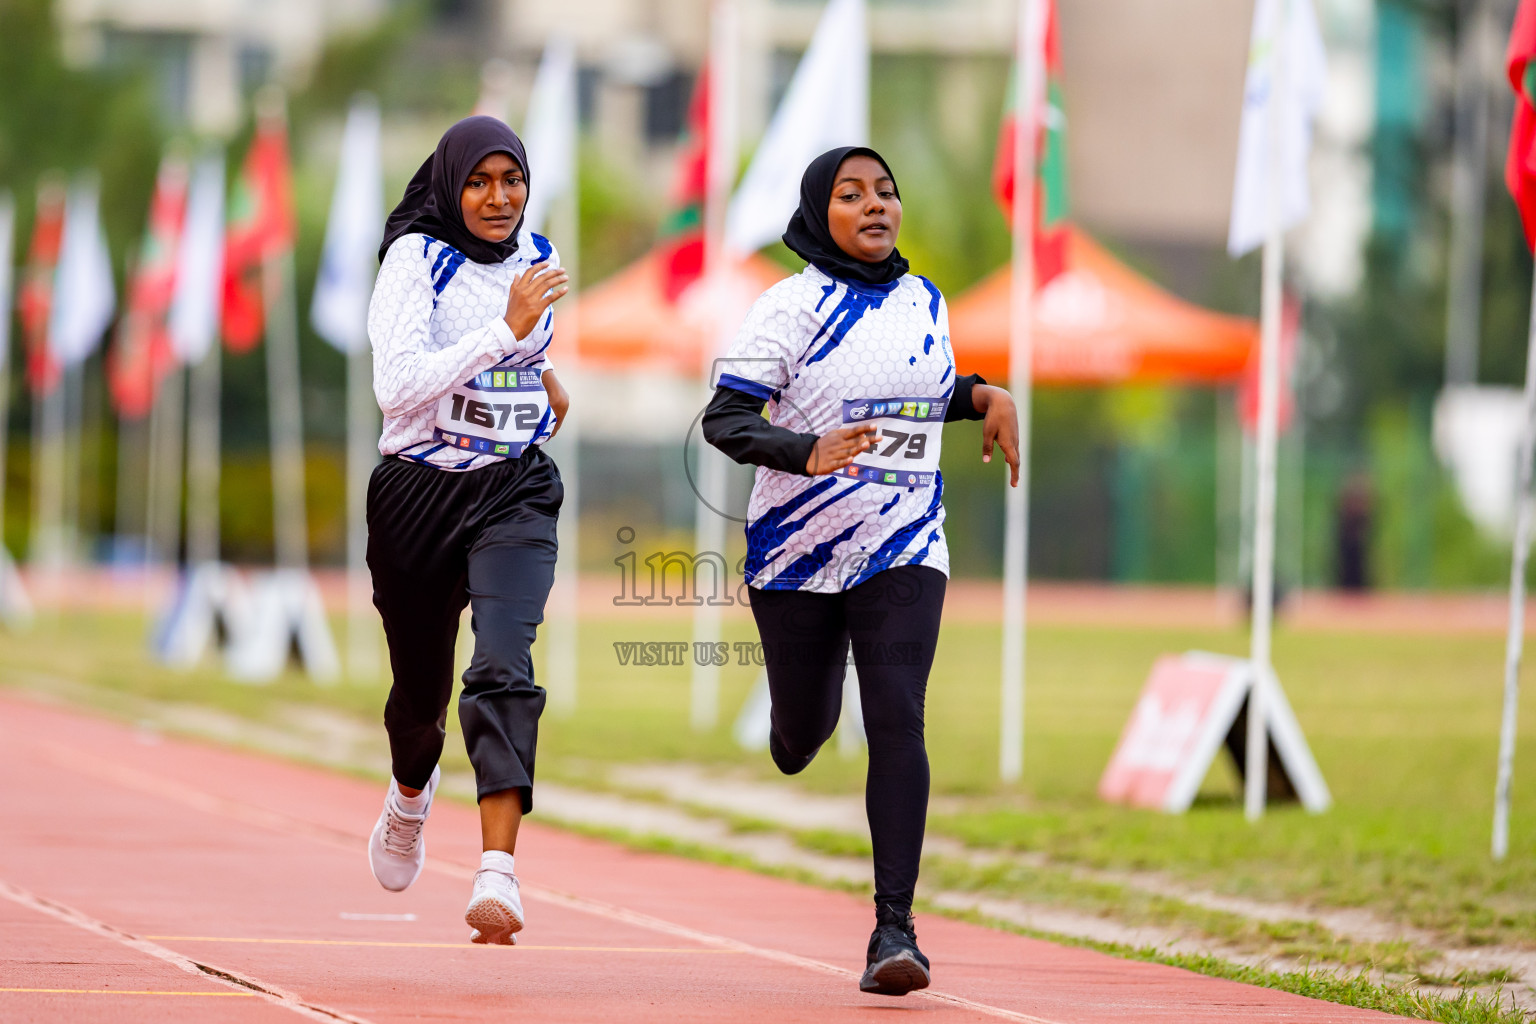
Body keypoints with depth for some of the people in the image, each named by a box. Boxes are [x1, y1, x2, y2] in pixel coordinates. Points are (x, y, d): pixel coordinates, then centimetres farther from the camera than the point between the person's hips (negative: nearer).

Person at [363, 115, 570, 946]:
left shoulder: (534, 254, 5)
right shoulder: (416, 259, -11)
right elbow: (397, 386, -26)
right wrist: (504, 331, -30)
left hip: (515, 494, 2)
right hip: (419, 494, -2)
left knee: (503, 668, -21)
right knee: (421, 684, 14)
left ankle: (497, 873, -33)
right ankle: (411, 793, 51)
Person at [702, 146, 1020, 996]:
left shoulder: (924, 303, 8)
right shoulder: (793, 307, -8)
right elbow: (724, 418, -13)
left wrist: (986, 398, 8)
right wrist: (809, 453, -29)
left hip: (903, 550, 2)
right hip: (799, 550, -2)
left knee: (897, 722, -15)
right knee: (806, 726, 11)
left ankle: (894, 927, -16)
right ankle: (793, 738, 53)